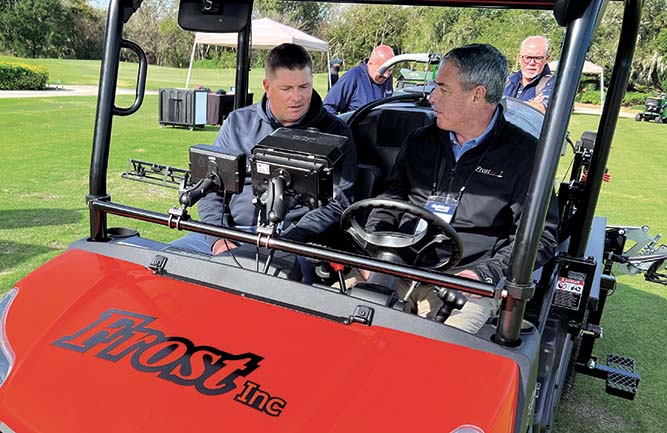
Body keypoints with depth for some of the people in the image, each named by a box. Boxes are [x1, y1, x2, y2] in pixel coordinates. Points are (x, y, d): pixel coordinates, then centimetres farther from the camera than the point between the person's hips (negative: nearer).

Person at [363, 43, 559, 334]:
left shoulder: (524, 154, -1)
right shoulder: (420, 140, 16)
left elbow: (540, 235, -4)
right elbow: (390, 199, 19)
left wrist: (484, 274, -17)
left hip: (462, 284, -4)